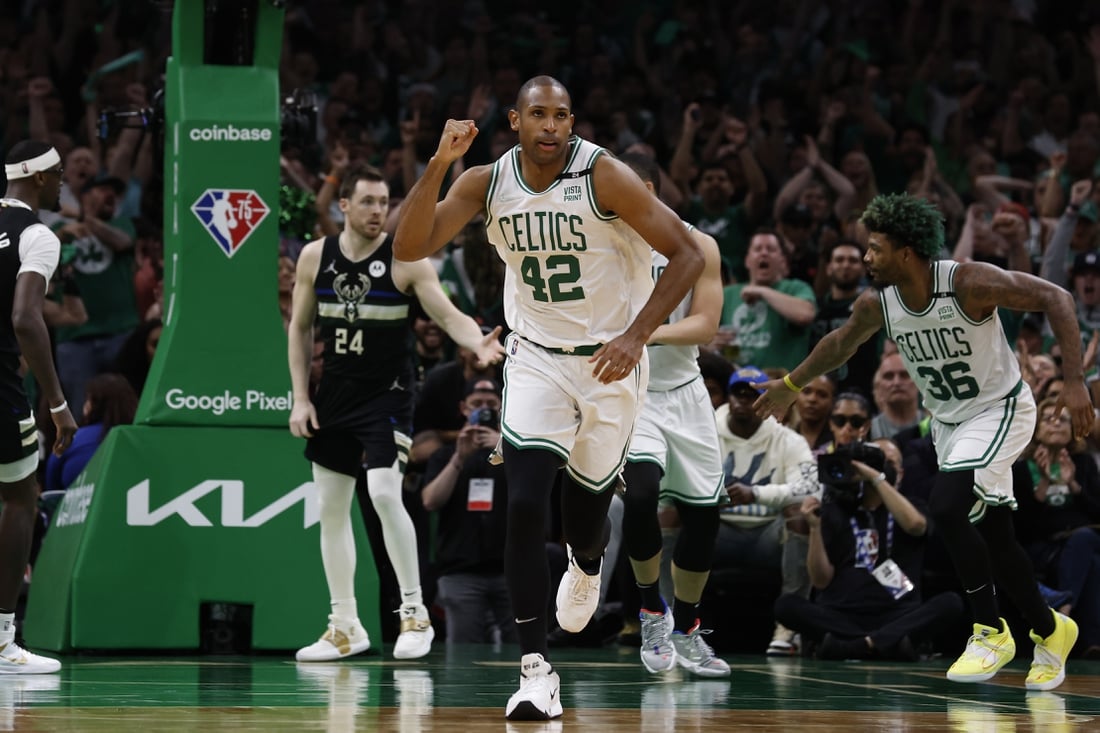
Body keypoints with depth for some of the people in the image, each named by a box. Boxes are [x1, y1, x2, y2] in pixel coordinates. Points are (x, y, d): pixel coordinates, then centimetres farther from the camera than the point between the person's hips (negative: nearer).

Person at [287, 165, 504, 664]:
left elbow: (448, 315, -15)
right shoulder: (315, 257, 2)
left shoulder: (406, 260, -9)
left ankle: (415, 612, -8)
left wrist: (477, 343, -36)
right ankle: (345, 627, 17)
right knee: (331, 507, 6)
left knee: (384, 493, -20)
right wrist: (300, 398, 3)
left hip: (387, 394, -5)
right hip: (334, 394, 5)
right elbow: (299, 328, 10)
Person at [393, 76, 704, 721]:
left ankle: (586, 569, 54)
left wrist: (635, 336, -26)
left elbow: (687, 255, -17)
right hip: (537, 359, 1)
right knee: (525, 506, -16)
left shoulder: (605, 176, -19)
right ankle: (536, 670, -14)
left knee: (588, 501, 13)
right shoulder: (486, 183, -8)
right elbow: (410, 247, -15)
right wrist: (439, 163, -27)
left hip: (611, 360, -1)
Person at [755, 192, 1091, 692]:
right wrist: (791, 385, 23)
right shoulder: (877, 304, -10)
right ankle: (1050, 632, 32)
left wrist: (1075, 382, -27)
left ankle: (991, 632, -9)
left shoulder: (970, 283, -28)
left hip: (999, 410, -6)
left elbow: (1054, 299, -22)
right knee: (993, 537, 10)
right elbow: (842, 342, 12)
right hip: (949, 421, 6)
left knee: (946, 506, -24)